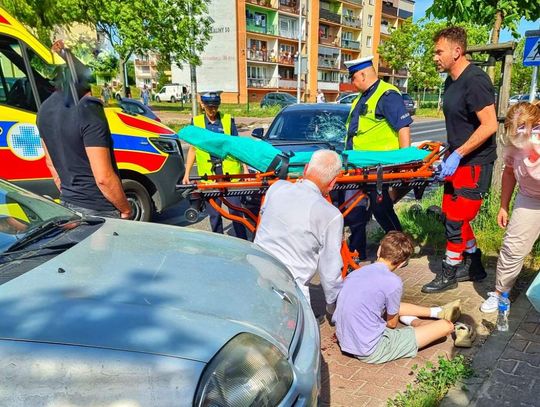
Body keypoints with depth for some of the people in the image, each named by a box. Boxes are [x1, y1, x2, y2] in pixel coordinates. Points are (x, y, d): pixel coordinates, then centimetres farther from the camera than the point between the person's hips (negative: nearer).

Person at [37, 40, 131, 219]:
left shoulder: (45, 110, 4)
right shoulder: (88, 111, -22)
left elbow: (50, 163, 15)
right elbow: (104, 177, -23)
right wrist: (126, 209, -10)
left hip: (67, 206, 8)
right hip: (99, 211, -8)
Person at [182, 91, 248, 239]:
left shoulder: (228, 120, 5)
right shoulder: (196, 122, 8)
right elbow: (192, 149, 13)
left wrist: (245, 169, 0)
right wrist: (187, 173, 9)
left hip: (230, 172, -1)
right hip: (208, 174, 2)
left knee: (235, 209, -1)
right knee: (213, 212, 9)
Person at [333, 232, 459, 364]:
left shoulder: (355, 273, 1)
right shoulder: (393, 282, -19)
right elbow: (392, 323, -4)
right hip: (373, 352, -7)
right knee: (446, 326, -2)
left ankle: (437, 311, 43)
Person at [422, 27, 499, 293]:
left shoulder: (475, 80, -18)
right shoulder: (451, 81, 11)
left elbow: (489, 125, -23)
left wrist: (457, 155, -23)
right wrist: (449, 150, 13)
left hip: (475, 164, -9)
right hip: (458, 161, 9)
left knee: (456, 221, -2)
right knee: (450, 216, 14)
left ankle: (448, 274, 15)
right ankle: (474, 266, 30)